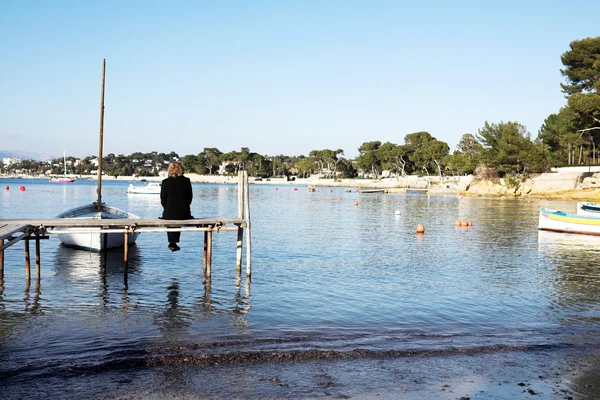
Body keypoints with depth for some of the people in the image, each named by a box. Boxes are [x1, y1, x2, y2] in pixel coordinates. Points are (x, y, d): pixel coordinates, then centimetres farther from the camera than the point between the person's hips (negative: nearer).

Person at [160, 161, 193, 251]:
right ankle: (174, 243, 39)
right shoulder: (186, 180, -4)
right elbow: (190, 197, 4)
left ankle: (172, 243, 35)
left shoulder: (165, 182, -5)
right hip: (184, 213, 1)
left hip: (169, 213, 0)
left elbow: (163, 200, 0)